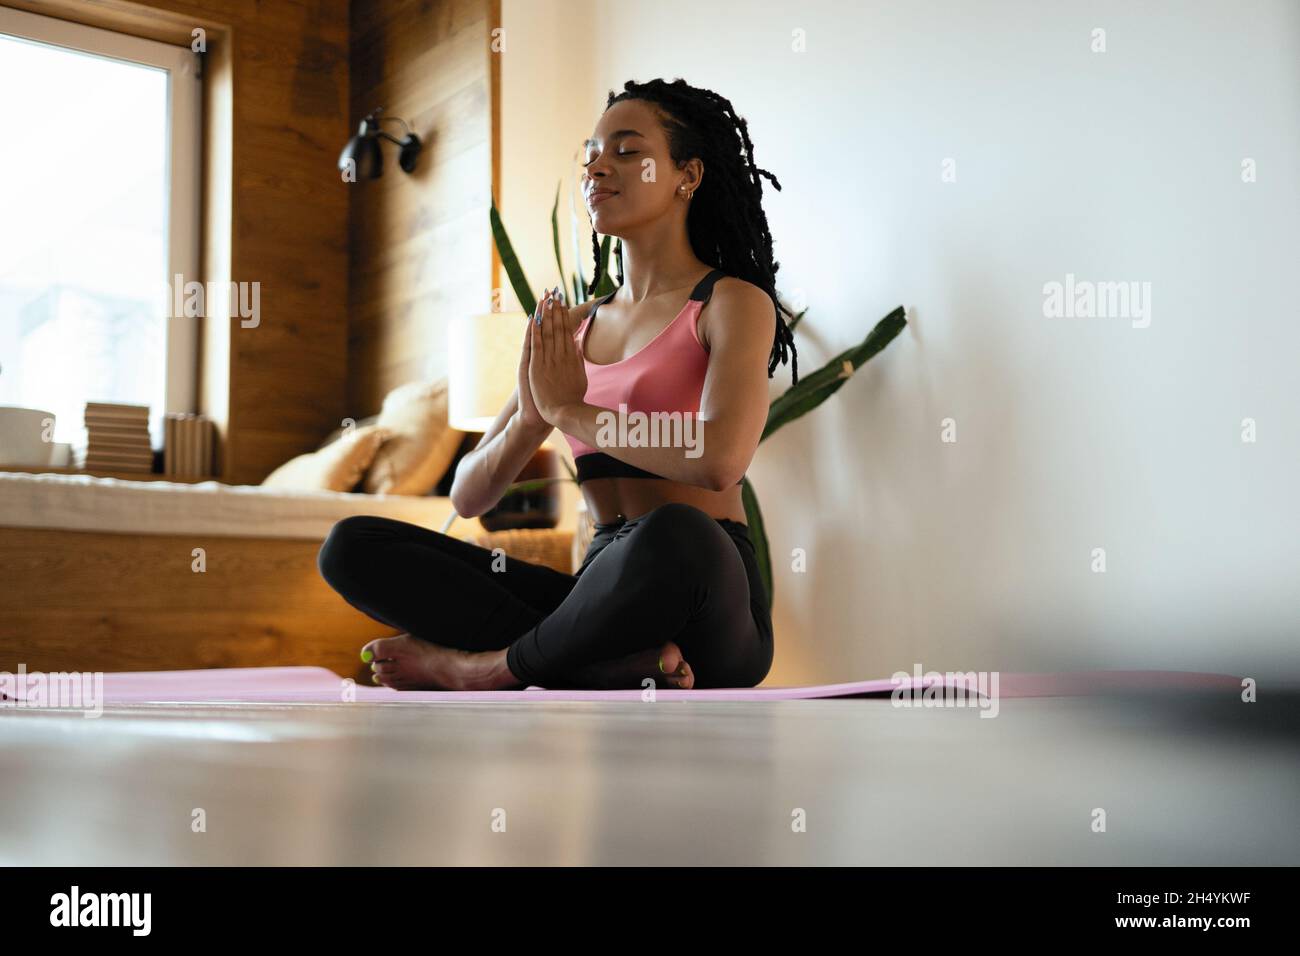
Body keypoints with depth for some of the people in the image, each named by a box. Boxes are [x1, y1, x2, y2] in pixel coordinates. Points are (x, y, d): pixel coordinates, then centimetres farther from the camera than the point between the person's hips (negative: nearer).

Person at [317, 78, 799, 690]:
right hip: (605, 589, 5)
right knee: (352, 546, -8)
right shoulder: (571, 328, 16)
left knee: (674, 536, -41)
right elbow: (468, 497, 12)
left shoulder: (732, 302, 1)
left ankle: (492, 665, -14)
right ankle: (622, 662, -21)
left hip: (707, 601, -5)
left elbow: (719, 460, -21)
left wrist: (571, 409, -9)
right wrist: (531, 417, -9)